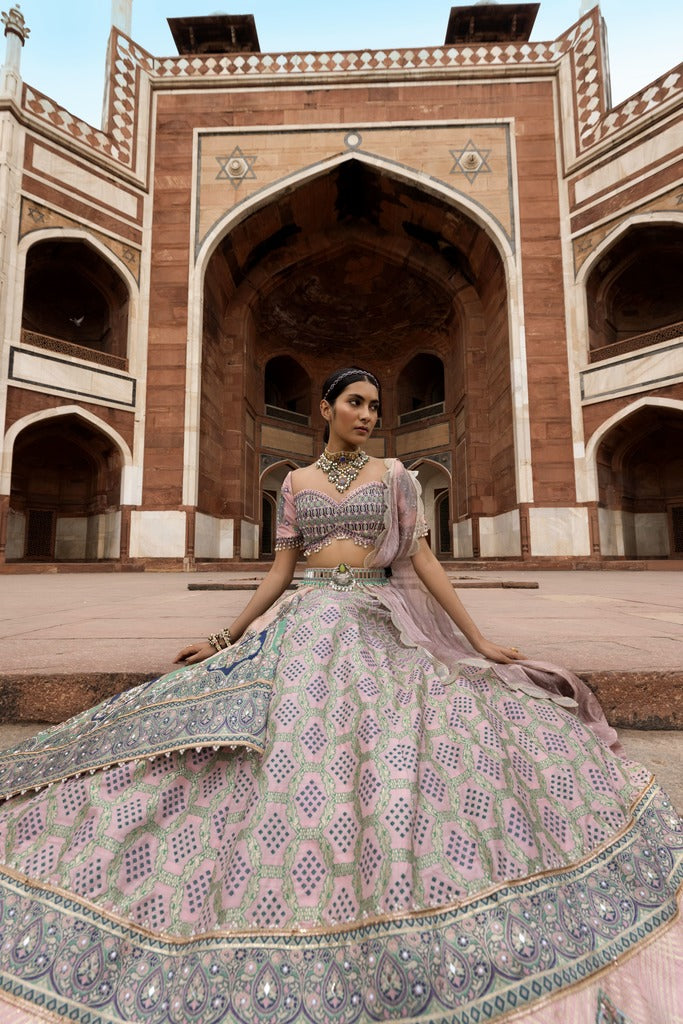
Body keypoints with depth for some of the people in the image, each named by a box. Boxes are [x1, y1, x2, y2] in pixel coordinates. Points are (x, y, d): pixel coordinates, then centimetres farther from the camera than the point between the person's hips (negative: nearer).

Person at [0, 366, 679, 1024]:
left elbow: (422, 559, 5)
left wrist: (479, 638, 1)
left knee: (392, 779, -7)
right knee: (291, 752, -5)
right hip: (309, 624, 1)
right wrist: (225, 637, 4)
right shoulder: (297, 482, 12)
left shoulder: (393, 475, 9)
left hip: (382, 628, -1)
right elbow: (281, 570, 9)